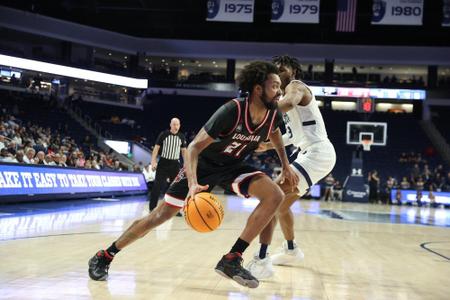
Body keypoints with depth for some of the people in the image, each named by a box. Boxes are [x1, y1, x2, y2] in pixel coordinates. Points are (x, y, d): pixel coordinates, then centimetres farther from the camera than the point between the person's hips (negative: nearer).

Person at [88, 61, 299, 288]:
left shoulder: (274, 116, -14)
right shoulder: (232, 111, -32)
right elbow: (194, 147, -31)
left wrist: (285, 165, 10)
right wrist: (193, 184, -45)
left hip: (232, 166, 5)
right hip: (203, 165, -5)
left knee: (275, 196, -18)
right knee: (161, 214, -6)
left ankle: (232, 260, -15)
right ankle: (104, 257, 12)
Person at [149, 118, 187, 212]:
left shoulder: (181, 137, 4)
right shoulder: (163, 134, -6)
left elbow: (184, 151, 12)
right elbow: (156, 148, -4)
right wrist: (153, 162, -13)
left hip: (175, 164, 3)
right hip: (163, 163, -3)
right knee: (157, 186, -6)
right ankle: (152, 208, 1)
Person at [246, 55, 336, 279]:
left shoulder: (295, 86, -7)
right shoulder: (291, 92, 23)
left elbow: (288, 103, -34)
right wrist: (269, 145, 23)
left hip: (317, 153, -11)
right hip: (313, 153, 11)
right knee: (282, 203, 24)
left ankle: (261, 262, -28)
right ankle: (291, 251, 41)